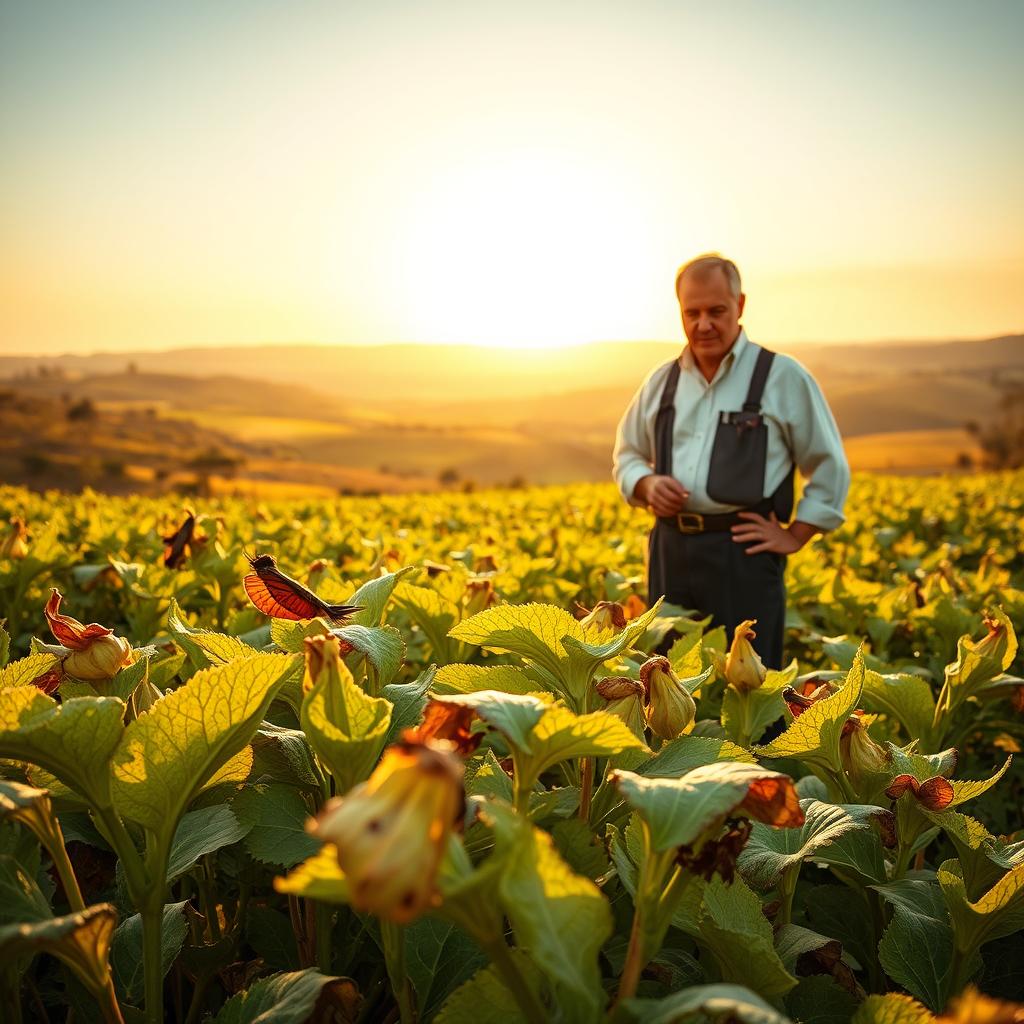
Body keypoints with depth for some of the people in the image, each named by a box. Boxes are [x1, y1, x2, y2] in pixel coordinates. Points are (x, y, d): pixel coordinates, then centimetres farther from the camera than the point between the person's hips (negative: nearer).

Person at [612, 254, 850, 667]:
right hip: (671, 551, 4)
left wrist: (794, 536, -2)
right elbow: (627, 457, 21)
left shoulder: (783, 377, 0)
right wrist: (648, 485, 0)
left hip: (744, 554, -4)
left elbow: (830, 467, 5)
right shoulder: (662, 381, 12)